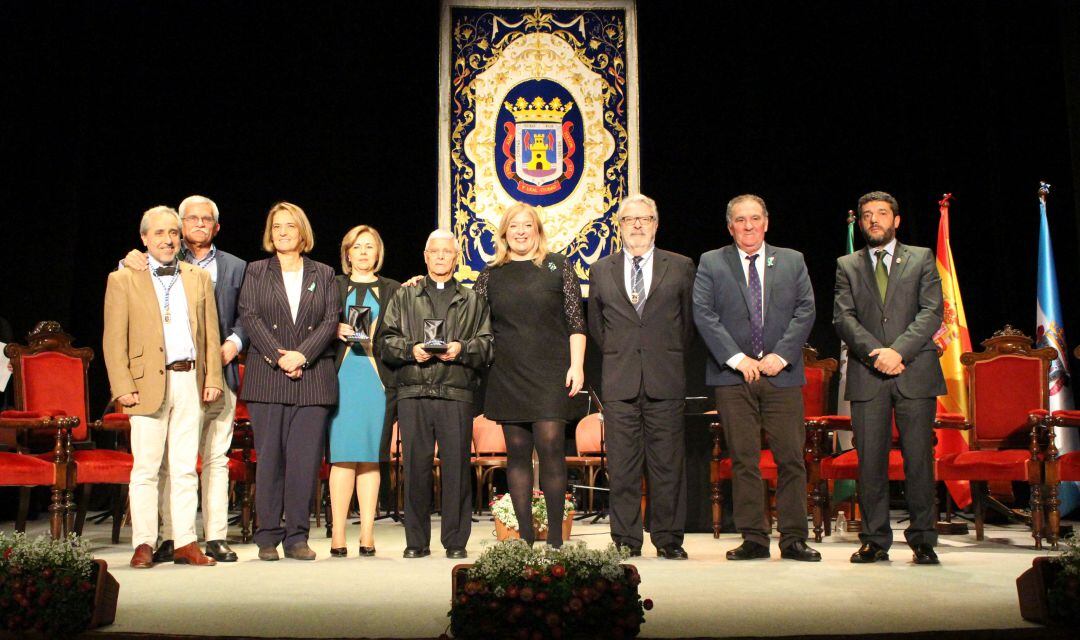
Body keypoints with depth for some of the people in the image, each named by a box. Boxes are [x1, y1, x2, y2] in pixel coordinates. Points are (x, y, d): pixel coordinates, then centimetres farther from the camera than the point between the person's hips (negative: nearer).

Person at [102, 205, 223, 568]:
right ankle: (143, 544, 7)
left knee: (185, 468, 6)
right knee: (146, 469, -1)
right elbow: (114, 340, 0)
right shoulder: (123, 280, 6)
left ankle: (185, 543, 11)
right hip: (149, 383, -3)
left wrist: (212, 379, 4)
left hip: (190, 382, 3)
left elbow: (211, 334, 13)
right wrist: (123, 386, -9)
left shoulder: (199, 279, 15)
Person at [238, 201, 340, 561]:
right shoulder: (256, 272, 13)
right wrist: (277, 356, -11)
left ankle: (297, 536, 5)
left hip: (313, 378, 0)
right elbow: (249, 317, 1)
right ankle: (268, 536, 7)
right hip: (267, 379, 0)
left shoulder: (323, 274, 14)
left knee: (305, 458, -1)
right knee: (269, 457, 0)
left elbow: (331, 320, 4)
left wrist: (302, 355, -10)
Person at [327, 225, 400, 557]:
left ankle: (367, 535, 3)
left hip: (378, 378, 1)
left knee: (371, 457, 0)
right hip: (342, 376, -1)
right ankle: (338, 536, -3)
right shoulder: (333, 287, 14)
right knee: (343, 455, -6)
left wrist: (374, 341, -6)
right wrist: (337, 331, -8)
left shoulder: (393, 290, 14)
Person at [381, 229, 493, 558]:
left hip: (457, 394, 0)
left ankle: (456, 541, 7)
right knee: (415, 466, 0)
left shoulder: (473, 301, 17)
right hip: (413, 393, 1)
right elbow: (387, 341, 10)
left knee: (456, 466, -2)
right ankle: (416, 541, 9)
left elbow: (487, 344, 8)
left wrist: (462, 349, -10)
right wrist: (411, 349, -8)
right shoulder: (404, 297, 19)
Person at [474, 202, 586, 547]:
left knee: (550, 446, -9)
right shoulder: (491, 274, 12)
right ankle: (525, 535, 11)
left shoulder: (558, 265, 6)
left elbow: (576, 320, 2)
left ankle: (555, 536, 0)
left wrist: (576, 365, -5)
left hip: (550, 373, -2)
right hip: (508, 375, 3)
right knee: (517, 452, 4)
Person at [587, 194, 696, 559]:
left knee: (667, 463, 1)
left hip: (665, 380, -1)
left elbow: (689, 320, 14)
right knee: (622, 466, 2)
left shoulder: (680, 267, 8)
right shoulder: (600, 271, 12)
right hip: (619, 381, 1)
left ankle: (668, 539, 12)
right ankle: (626, 540, 11)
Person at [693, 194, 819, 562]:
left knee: (791, 459, 0)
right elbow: (703, 314, -1)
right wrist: (737, 358, -10)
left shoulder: (793, 261, 14)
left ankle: (793, 539, 9)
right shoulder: (711, 263, 9)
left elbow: (805, 311, 5)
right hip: (733, 377, -1)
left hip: (782, 374, 1)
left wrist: (781, 356, -8)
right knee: (743, 460, 1)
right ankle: (753, 539, 9)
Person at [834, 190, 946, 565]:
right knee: (870, 460, 0)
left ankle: (922, 539, 9)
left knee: (919, 457, -1)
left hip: (915, 371, -1)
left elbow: (932, 311, 1)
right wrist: (875, 352, -13)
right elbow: (843, 317, 3)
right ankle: (875, 541, 8)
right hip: (867, 376, 1)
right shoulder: (847, 266, 14)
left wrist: (898, 350, -13)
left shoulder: (921, 259, 12)